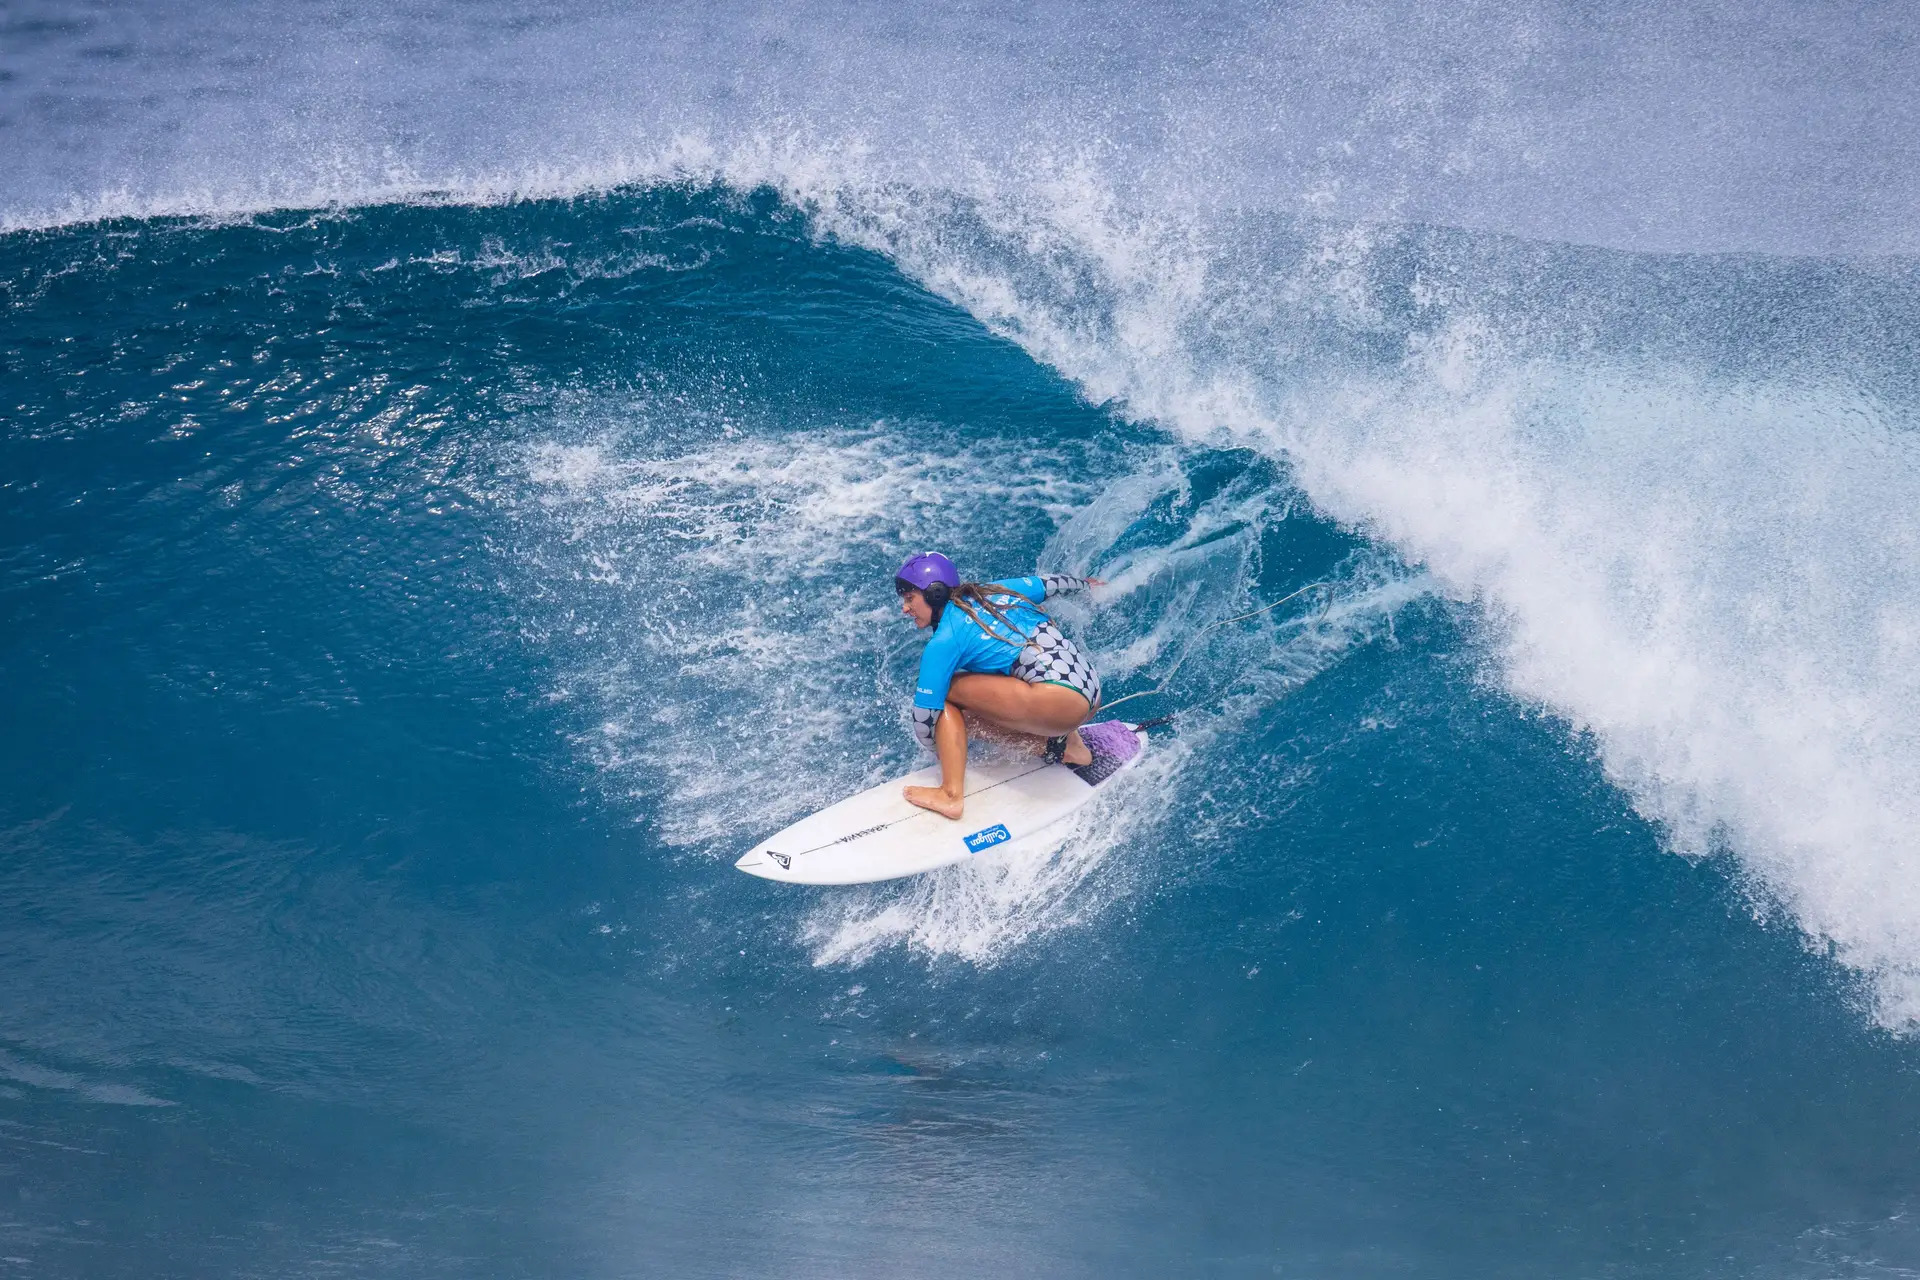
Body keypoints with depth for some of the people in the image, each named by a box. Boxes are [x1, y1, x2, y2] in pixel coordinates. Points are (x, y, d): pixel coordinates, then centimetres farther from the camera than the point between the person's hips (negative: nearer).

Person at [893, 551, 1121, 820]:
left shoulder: (944, 642, -3)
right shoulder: (992, 591, 17)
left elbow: (924, 719, 0)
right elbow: (1050, 583, 32)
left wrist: (944, 755, 20)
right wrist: (1085, 583, 54)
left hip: (1059, 697, -9)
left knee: (946, 691, 1)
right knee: (965, 714, 21)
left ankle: (951, 794, -6)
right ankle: (1063, 744, 14)